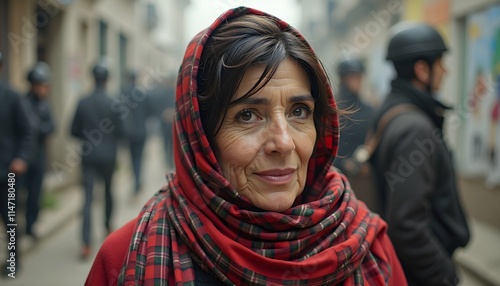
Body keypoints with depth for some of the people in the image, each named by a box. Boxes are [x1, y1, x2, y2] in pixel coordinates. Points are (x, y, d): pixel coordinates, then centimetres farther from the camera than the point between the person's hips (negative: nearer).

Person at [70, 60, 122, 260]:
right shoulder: (113, 103, -10)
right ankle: (108, 225, 40)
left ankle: (86, 243, -10)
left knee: (88, 197, -2)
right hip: (108, 155, 0)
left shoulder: (83, 102, -5)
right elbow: (119, 131, -6)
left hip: (88, 156, 0)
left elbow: (74, 131, -1)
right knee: (108, 190, 23)